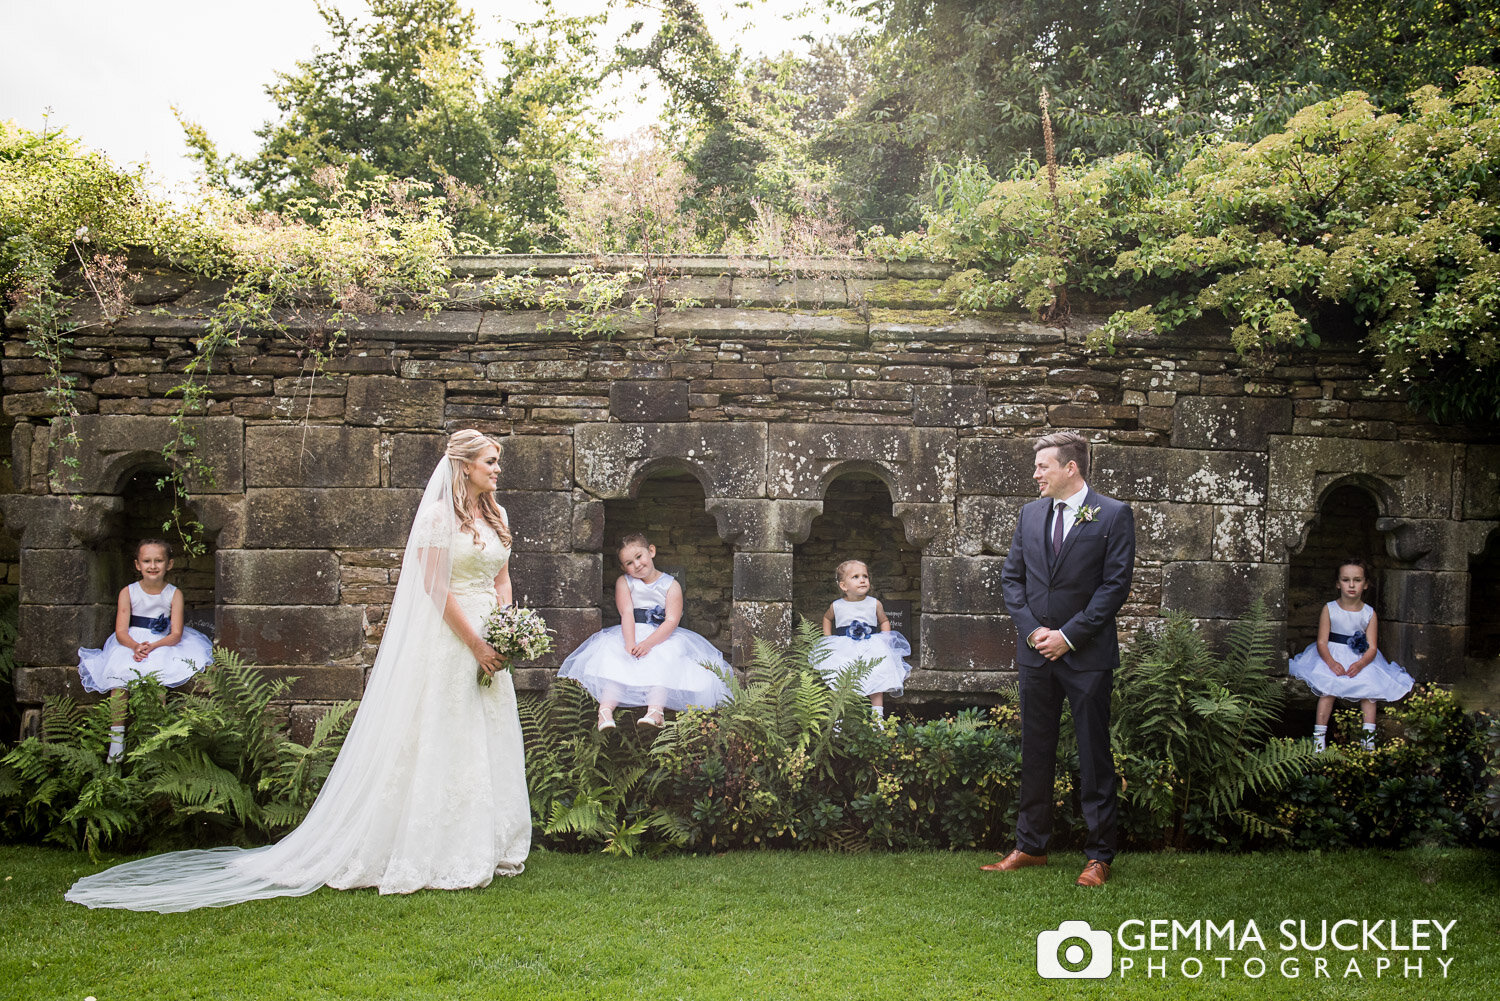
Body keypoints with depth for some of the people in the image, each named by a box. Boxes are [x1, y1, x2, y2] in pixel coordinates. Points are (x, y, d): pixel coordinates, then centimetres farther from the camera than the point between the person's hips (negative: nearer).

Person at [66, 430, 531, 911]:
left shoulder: (497, 516, 13)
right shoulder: (439, 516, -9)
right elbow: (436, 586, -14)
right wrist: (475, 644, -15)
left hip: (489, 642, 7)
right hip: (448, 639, -7)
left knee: (489, 742, 10)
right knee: (441, 743, -3)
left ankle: (484, 848, 20)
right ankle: (435, 855, 6)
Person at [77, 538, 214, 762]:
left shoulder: (174, 594, -2)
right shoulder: (128, 592, -1)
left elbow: (176, 634, -6)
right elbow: (121, 631, -6)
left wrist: (152, 646, -24)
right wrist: (135, 646, -27)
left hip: (163, 644, -1)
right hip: (130, 644, 1)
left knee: (157, 679, -29)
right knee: (118, 681, -26)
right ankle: (116, 739, -18)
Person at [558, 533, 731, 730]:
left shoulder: (671, 585, 1)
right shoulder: (624, 582, 6)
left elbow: (671, 621, -11)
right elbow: (627, 614, -9)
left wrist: (648, 643, -28)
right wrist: (630, 644, -27)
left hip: (663, 637, -1)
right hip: (629, 634, 2)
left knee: (665, 660, -33)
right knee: (613, 658, -28)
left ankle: (656, 710, -52)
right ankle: (606, 709, -45)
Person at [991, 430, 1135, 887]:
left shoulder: (1113, 515, -5)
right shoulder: (1031, 513, 10)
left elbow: (1116, 584, -9)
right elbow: (1011, 576, 11)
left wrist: (1069, 635, -13)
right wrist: (1031, 629, -3)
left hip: (1087, 654, -5)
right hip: (1036, 651, 5)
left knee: (1094, 756, 2)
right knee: (1035, 752, 12)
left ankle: (1099, 855, 12)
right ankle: (1030, 846, 23)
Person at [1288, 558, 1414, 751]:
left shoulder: (1369, 613, 0)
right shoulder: (1329, 609, -3)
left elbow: (1372, 647, -6)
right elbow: (1322, 642, -8)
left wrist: (1360, 664, -26)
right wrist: (1331, 662, -26)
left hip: (1362, 660, 2)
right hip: (1331, 657, -2)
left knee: (1370, 690, -18)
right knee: (1328, 691, -23)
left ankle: (1368, 735, -8)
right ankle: (1319, 734, -19)